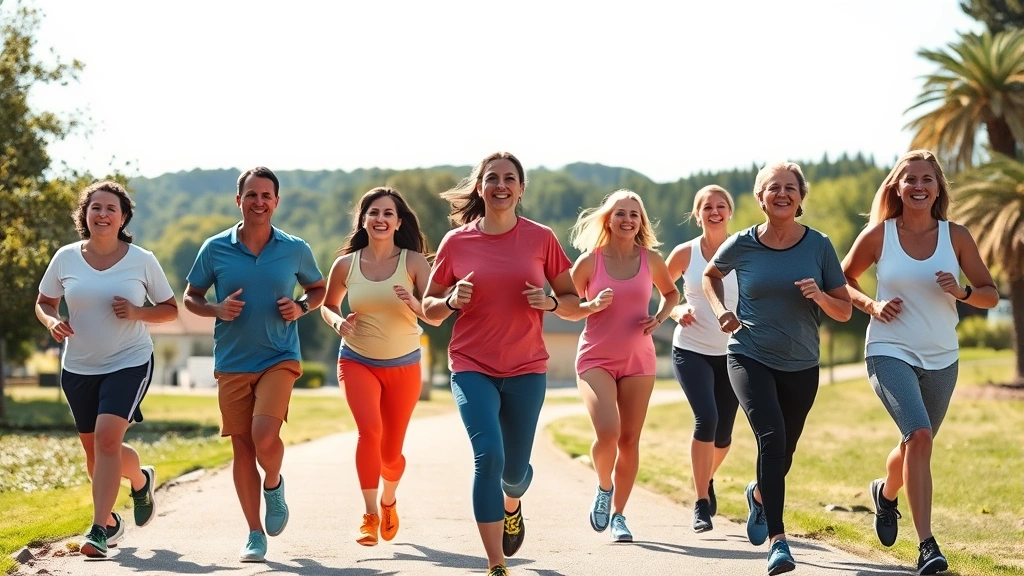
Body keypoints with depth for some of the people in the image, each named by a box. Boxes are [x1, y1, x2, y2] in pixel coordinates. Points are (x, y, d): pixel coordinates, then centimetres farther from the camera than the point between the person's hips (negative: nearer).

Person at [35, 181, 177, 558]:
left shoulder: (142, 261, -4)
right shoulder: (65, 258, -1)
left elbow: (171, 310, 3)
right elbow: (44, 303, 11)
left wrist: (137, 312, -16)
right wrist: (52, 322, -12)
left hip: (129, 363, -4)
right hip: (78, 368, 4)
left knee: (107, 437, -21)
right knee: (94, 449, 12)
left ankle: (100, 529, -17)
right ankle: (140, 478, 43)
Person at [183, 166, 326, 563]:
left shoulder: (296, 250, 1)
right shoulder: (215, 249, 0)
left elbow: (318, 288, 17)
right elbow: (191, 297, 10)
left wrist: (301, 307, -5)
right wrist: (217, 310, -11)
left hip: (279, 359, -1)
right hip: (231, 363, 2)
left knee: (265, 436, -21)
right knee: (242, 448, 5)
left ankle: (274, 484, 13)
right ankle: (255, 534, 17)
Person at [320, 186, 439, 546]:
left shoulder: (413, 262, -8)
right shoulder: (346, 265, -3)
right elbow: (327, 304, 14)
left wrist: (415, 304, -35)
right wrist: (337, 321, -8)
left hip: (403, 366, 0)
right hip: (357, 362, 0)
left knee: (391, 450, 10)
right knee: (369, 429, -26)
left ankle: (388, 502, 43)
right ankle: (370, 516, -17)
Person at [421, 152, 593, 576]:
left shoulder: (541, 239, 0)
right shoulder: (456, 242, -1)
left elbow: (576, 304, 6)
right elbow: (430, 309, 8)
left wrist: (552, 302, -15)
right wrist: (452, 301, -13)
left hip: (526, 369, 1)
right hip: (472, 367, -1)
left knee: (514, 468, 9)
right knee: (488, 455, -18)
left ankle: (512, 506, 49)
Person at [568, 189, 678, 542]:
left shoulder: (651, 259, 2)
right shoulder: (589, 261, -5)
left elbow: (671, 293, 20)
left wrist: (659, 318, 0)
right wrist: (593, 306, -15)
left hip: (638, 360, 3)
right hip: (596, 358, -3)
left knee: (629, 439, 4)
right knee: (607, 432, -21)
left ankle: (618, 514, 20)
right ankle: (603, 488, 10)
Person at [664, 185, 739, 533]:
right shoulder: (685, 254, -2)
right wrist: (676, 311, -9)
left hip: (732, 353, 2)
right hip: (691, 350, -2)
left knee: (723, 433, 8)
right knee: (706, 418, -21)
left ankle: (707, 478, 42)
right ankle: (701, 504, -10)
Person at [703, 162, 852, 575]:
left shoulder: (819, 246, -4)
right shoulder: (742, 245, -5)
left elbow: (845, 312, 0)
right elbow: (711, 274, 17)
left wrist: (820, 296, -20)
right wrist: (719, 309, 0)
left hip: (800, 366, 2)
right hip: (750, 358, -2)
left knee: (783, 453, 15)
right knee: (771, 437, -24)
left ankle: (759, 494, 51)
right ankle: (777, 540, -24)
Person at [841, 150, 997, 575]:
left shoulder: (956, 236, -1)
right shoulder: (878, 235, -5)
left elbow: (991, 295, 4)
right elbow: (843, 280, 9)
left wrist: (962, 292, -18)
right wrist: (871, 305, -10)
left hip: (941, 359, 3)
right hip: (890, 352, -3)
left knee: (916, 445, 18)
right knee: (919, 434, -24)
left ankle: (886, 493, 53)